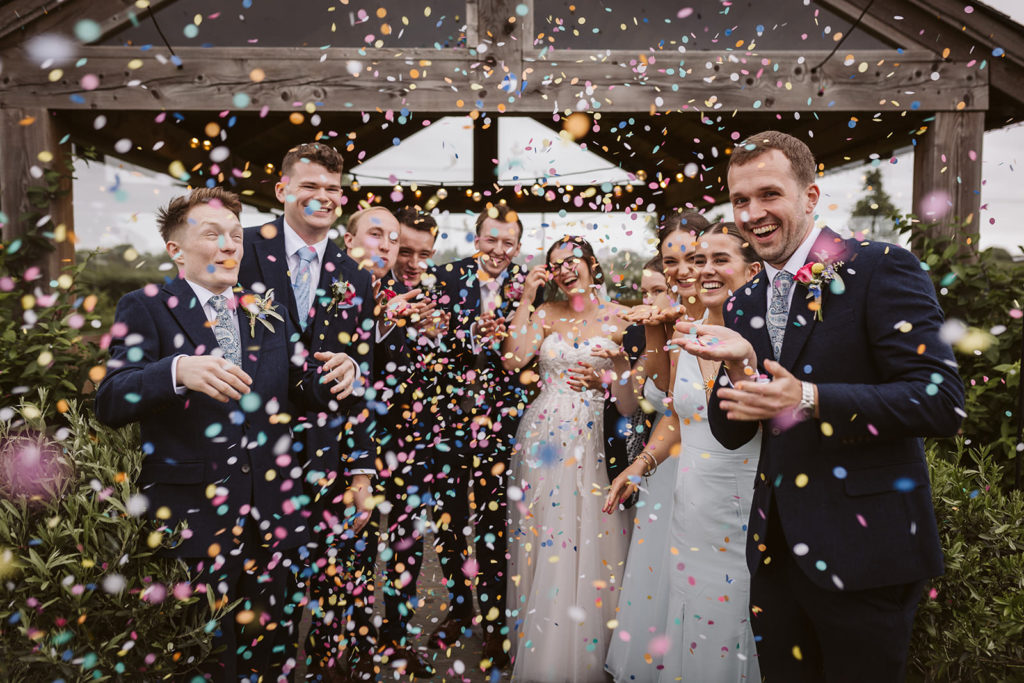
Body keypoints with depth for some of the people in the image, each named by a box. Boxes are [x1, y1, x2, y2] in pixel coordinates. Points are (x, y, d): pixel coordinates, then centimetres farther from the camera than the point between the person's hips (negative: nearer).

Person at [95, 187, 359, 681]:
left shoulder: (269, 312, 12)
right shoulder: (146, 309, -1)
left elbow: (300, 396, 13)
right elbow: (110, 404, -13)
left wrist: (334, 376, -10)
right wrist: (178, 371, -32)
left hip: (271, 514, 4)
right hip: (193, 515, -3)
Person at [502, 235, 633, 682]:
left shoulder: (619, 317, 1)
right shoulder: (545, 314, 5)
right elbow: (512, 361, -9)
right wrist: (525, 299, -8)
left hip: (596, 439, -1)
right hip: (544, 436, 2)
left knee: (591, 540, 4)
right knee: (544, 538, 9)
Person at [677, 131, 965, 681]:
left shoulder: (879, 268, -9)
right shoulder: (743, 304, 8)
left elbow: (941, 400, -17)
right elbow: (732, 433, 6)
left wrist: (810, 401, -26)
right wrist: (738, 365, -13)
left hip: (861, 549, -5)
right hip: (775, 549, 6)